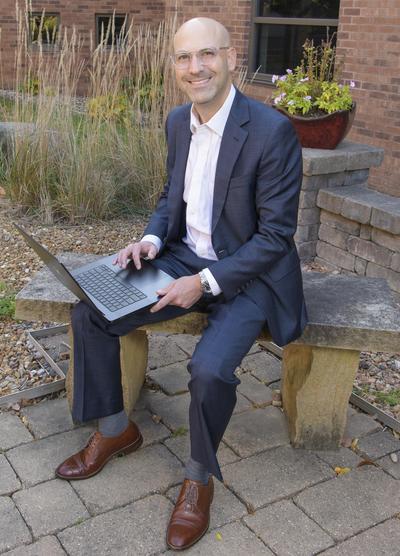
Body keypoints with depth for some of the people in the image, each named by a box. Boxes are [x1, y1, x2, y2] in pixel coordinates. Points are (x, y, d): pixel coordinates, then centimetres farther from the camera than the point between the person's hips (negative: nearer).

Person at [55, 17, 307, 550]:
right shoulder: (178, 121, 2)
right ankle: (115, 430, 19)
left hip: (248, 273, -6)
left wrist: (206, 283, -22)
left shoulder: (272, 130, -19)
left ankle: (200, 477, 2)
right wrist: (152, 238, -5)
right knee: (89, 314, -3)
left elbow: (276, 234, -18)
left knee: (209, 368, -30)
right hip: (184, 257, 7)